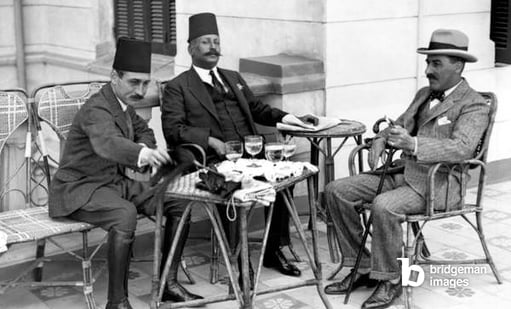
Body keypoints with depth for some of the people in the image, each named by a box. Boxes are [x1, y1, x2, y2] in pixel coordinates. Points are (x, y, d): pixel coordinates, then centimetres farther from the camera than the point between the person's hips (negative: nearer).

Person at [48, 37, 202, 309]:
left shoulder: (124, 104, 6)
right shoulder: (96, 109, -22)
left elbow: (143, 130, 24)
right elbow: (107, 142, -44)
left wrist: (146, 151, 0)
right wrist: (141, 154, -64)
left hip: (116, 182, 9)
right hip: (80, 189, -9)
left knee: (178, 203, -4)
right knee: (125, 214, -38)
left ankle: (169, 282, 5)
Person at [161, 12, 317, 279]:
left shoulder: (233, 78, 28)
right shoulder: (177, 87, 8)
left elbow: (258, 110, 34)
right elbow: (173, 130, -4)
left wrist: (291, 119, 15)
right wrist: (211, 141, -19)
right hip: (213, 161, -5)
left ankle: (274, 250, -7)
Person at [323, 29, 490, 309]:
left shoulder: (474, 105, -7)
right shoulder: (424, 95, 19)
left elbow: (461, 148, -23)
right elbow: (401, 125, 22)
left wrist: (412, 144, -37)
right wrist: (380, 140, -3)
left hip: (438, 183, -8)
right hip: (403, 173, 8)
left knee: (384, 206, -35)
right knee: (336, 191, -6)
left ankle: (390, 280, -14)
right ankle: (363, 267, 2)